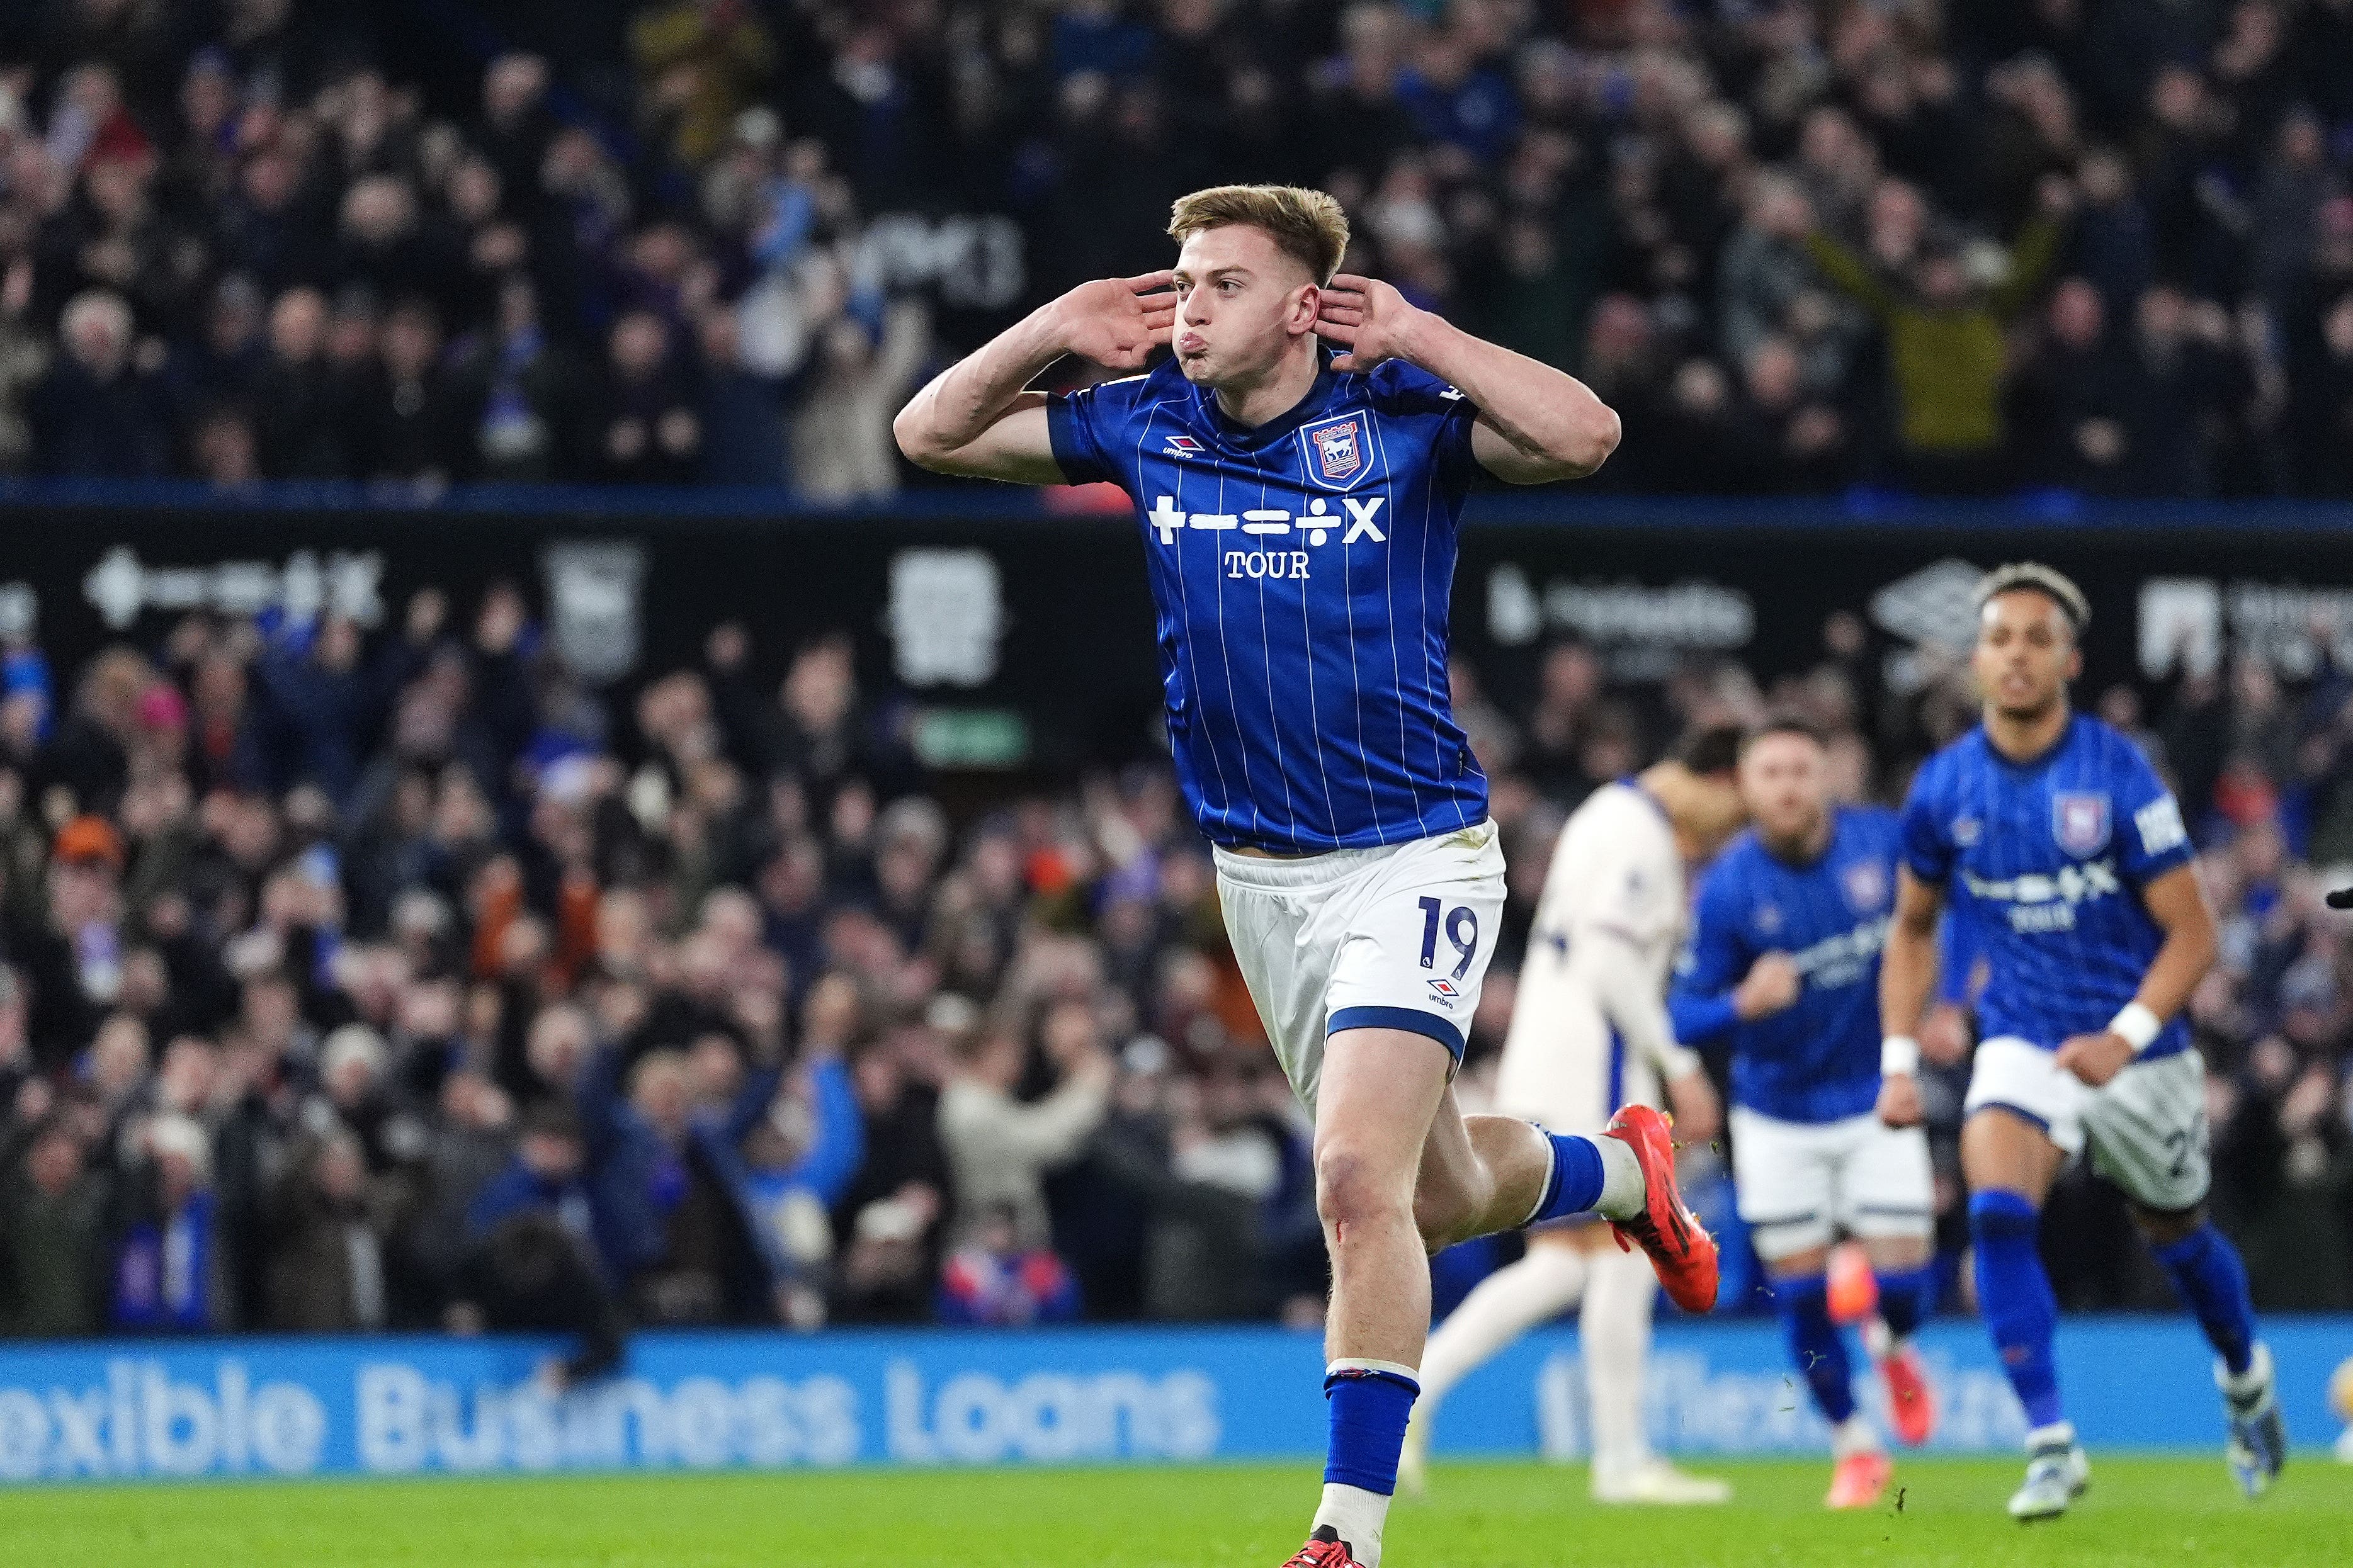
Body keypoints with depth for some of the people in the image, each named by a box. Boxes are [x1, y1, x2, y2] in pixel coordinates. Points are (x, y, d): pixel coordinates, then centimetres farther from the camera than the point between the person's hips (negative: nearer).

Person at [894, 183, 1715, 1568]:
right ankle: (1627, 1170, 50)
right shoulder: (1146, 425, 1)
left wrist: (1417, 338, -23)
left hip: (1414, 861, -6)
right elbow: (930, 432, 9)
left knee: (1359, 1183, -21)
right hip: (1260, 873, 6)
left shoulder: (1401, 420, -12)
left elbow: (1584, 436, -28)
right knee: (1441, 1198, 18)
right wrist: (1053, 334, -5)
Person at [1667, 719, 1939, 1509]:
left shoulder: (1882, 842, -12)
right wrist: (1744, 1004, -35)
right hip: (1778, 1112, -1)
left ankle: (1893, 1348, 32)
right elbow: (1686, 1014, -14)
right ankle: (1854, 1449, 24)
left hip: (1876, 1101, 1)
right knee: (1800, 1296, 2)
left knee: (1903, 1283, -6)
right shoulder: (1727, 889, -17)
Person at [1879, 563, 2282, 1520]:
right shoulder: (1944, 787, -5)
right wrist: (1899, 1060, 1)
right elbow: (1913, 931, 11)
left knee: (2177, 1238, 16)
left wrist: (2125, 1038, -26)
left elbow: (2192, 936, -13)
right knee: (1997, 1215, -23)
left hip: (2138, 1052, -2)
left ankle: (2245, 1378, 47)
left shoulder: (2118, 775, -16)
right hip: (2021, 1041, 2)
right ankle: (2050, 1444, -20)